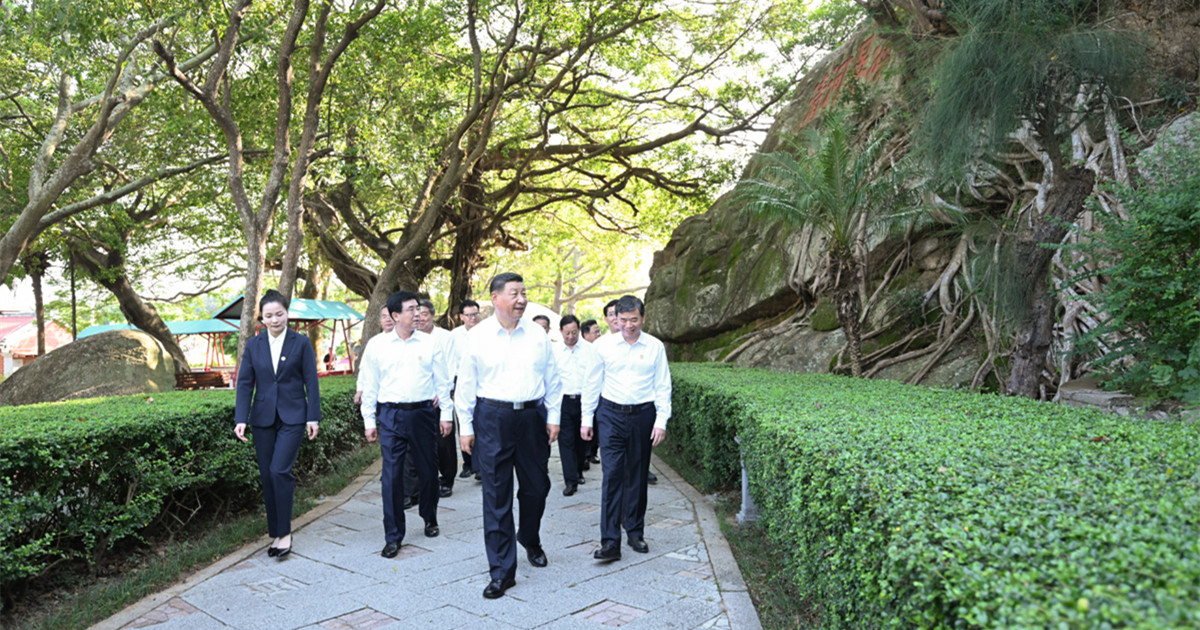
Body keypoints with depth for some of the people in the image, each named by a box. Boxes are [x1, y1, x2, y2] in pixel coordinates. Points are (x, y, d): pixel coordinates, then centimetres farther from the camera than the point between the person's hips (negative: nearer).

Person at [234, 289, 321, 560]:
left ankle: (285, 532, -3)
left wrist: (313, 418, -5)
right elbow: (244, 383, 3)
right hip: (263, 418, 3)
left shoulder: (301, 343, -1)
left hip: (292, 417, -3)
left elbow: (311, 382, -1)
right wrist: (240, 419, -6)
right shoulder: (253, 345, 5)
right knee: (267, 476, 6)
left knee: (279, 470, -15)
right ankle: (276, 534, 17)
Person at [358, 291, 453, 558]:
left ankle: (430, 519, 35)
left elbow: (442, 382, 6)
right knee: (391, 475, -2)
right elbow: (369, 385, 7)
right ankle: (393, 536, 9)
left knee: (428, 470, 10)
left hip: (423, 413, 1)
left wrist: (446, 414, 4)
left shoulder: (430, 344, 2)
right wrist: (369, 421, 5)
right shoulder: (377, 345, 2)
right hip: (391, 415, -1)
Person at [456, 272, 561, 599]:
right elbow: (466, 385, 2)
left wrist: (553, 416, 6)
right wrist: (466, 427, 0)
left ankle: (530, 540, 43)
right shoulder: (477, 336, -2)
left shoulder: (537, 334, 4)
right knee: (496, 495, 1)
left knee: (536, 486, 14)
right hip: (492, 418, -2)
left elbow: (552, 379, 10)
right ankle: (502, 571, 10)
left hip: (532, 416, 3)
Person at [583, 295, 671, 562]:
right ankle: (610, 542, -6)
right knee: (612, 475, -8)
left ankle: (635, 532, 25)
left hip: (643, 415, 1)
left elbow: (663, 386, 5)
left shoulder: (655, 347, 2)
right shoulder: (603, 345, 1)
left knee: (637, 476, 10)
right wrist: (586, 419, 7)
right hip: (611, 414, -1)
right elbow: (593, 383, 7)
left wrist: (661, 421, -1)